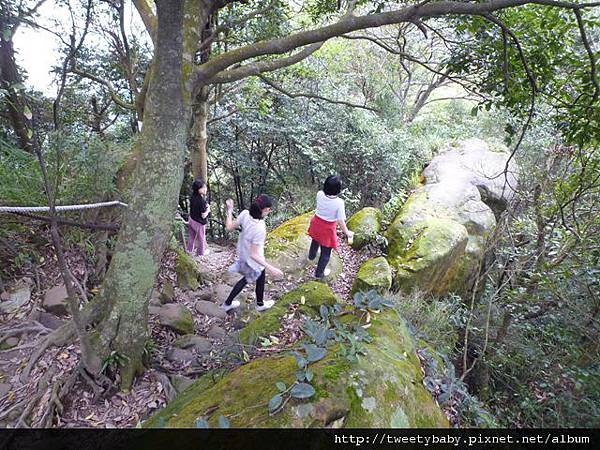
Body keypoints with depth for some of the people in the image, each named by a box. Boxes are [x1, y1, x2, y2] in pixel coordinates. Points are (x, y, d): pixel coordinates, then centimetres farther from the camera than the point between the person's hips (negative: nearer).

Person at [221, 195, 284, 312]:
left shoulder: (245, 214, -22)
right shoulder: (260, 229, -39)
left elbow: (230, 227, -6)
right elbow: (254, 255, -33)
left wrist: (229, 210, 7)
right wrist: (270, 268, -32)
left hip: (243, 254, 7)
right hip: (254, 262, -6)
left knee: (246, 279, 31)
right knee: (260, 281, 25)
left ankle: (227, 303, 46)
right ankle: (260, 305, 54)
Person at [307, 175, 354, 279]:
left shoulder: (319, 194, -20)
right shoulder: (339, 202, -31)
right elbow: (340, 221, -22)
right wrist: (347, 232, -8)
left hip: (316, 223, 5)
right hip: (327, 228, -5)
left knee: (315, 241, 36)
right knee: (326, 253, 18)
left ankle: (312, 255, 66)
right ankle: (319, 273, 35)